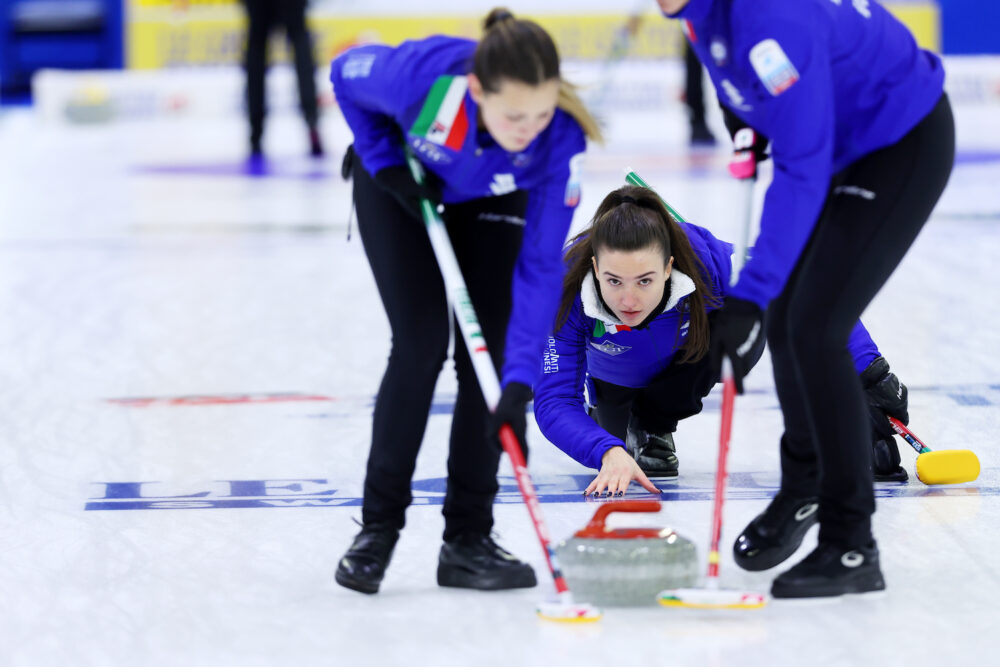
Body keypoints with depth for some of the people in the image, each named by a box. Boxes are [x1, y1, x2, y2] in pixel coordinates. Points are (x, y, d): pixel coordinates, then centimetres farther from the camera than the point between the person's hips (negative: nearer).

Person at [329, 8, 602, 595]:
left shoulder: (561, 137, -37)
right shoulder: (420, 74, -41)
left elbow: (540, 267, -33)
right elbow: (346, 75, -16)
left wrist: (520, 382, -40)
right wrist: (387, 163, -21)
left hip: (492, 200, 1)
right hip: (401, 183, -1)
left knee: (486, 353, -8)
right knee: (421, 343, -13)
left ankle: (467, 538, 4)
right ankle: (378, 526, 1)